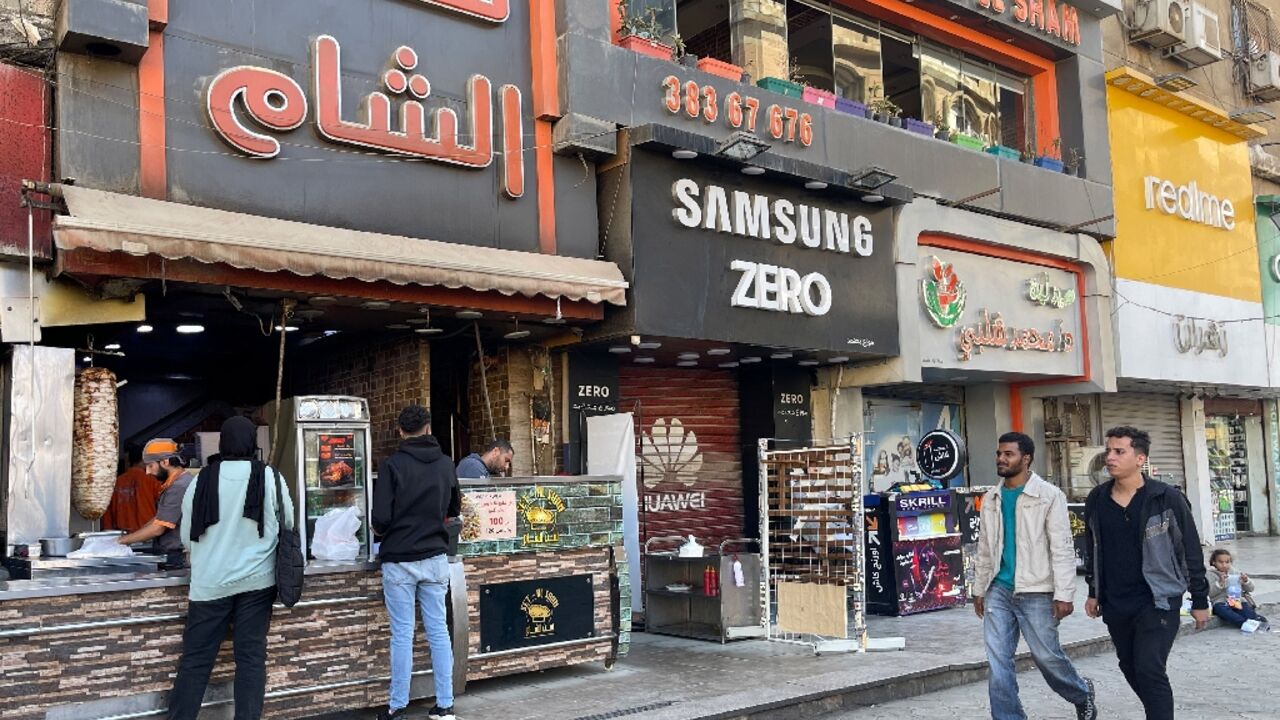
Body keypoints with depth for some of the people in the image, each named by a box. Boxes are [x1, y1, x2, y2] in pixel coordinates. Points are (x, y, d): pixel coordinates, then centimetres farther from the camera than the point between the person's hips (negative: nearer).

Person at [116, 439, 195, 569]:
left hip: (176, 560, -10)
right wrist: (133, 536, 10)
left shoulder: (179, 487, -18)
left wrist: (123, 540, -7)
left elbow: (158, 528, -18)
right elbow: (159, 518, 20)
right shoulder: (177, 483, 16)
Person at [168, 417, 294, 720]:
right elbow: (289, 525, 8)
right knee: (251, 656, 6)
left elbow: (187, 536, 6)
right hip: (257, 580, 0)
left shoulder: (203, 479, -2)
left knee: (195, 658, 8)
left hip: (210, 581, 0)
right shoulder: (270, 478, -5)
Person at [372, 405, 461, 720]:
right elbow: (454, 509, 16)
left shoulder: (392, 465, -11)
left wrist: (380, 528, 9)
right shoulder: (445, 464, 3)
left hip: (399, 560, -3)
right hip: (435, 557, 3)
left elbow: (380, 519, -14)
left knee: (402, 634, 3)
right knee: (439, 631, 8)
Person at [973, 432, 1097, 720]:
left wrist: (1064, 594, -14)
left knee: (1047, 656, 5)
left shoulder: (1049, 495, -6)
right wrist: (979, 589, 14)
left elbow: (1062, 549, -9)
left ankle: (1082, 696, 34)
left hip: (1035, 591, -4)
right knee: (998, 662, 1)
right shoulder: (991, 498, 10)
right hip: (998, 590, 5)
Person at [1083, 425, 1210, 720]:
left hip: (1157, 601, -5)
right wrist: (1093, 593, 16)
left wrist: (1200, 601, -3)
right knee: (1131, 669, 15)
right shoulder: (1096, 499, 2)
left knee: (1149, 671, -11)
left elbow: (1192, 552, -5)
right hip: (1114, 604, 5)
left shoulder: (1167, 498, -10)